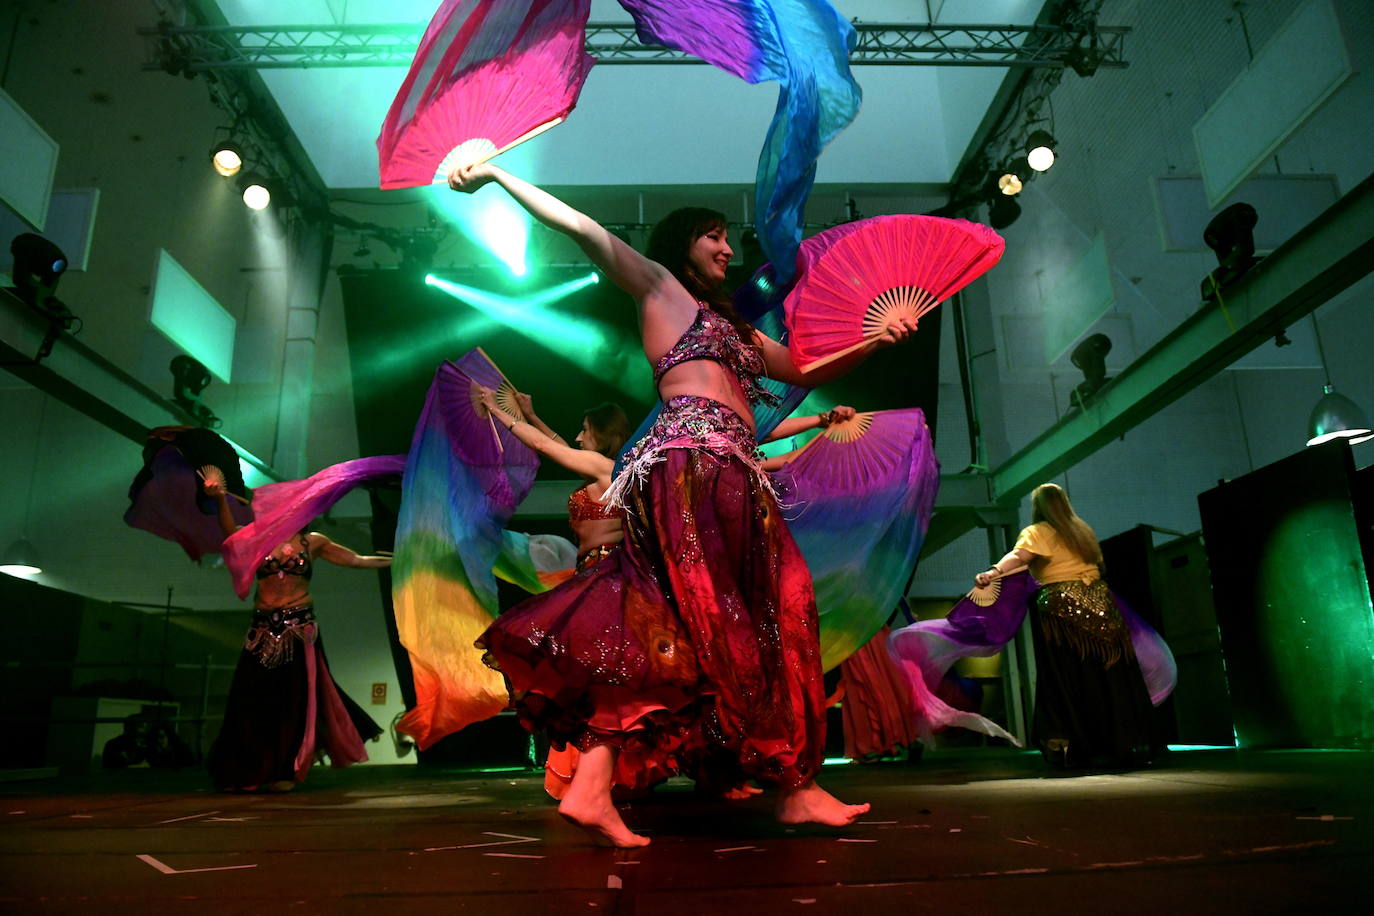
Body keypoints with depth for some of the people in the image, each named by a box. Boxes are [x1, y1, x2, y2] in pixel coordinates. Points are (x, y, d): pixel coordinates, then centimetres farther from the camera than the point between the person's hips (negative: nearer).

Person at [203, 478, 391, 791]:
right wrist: (221, 501, -30)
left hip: (299, 629, 0)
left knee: (294, 699, 2)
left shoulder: (313, 542, 7)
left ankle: (285, 772, 18)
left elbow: (357, 560, 10)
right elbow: (231, 534, -14)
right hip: (264, 630, 1)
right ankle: (253, 771, 21)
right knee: (255, 698, 3)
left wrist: (394, 560, 9)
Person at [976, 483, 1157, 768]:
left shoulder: (1037, 532, -1)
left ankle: (1077, 749, -4)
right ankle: (1127, 744, 16)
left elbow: (1018, 555, -21)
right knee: (1108, 677, 10)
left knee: (1067, 681, -2)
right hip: (1099, 604, 5)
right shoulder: (1083, 530, 18)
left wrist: (994, 571, -37)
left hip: (1062, 608, -5)